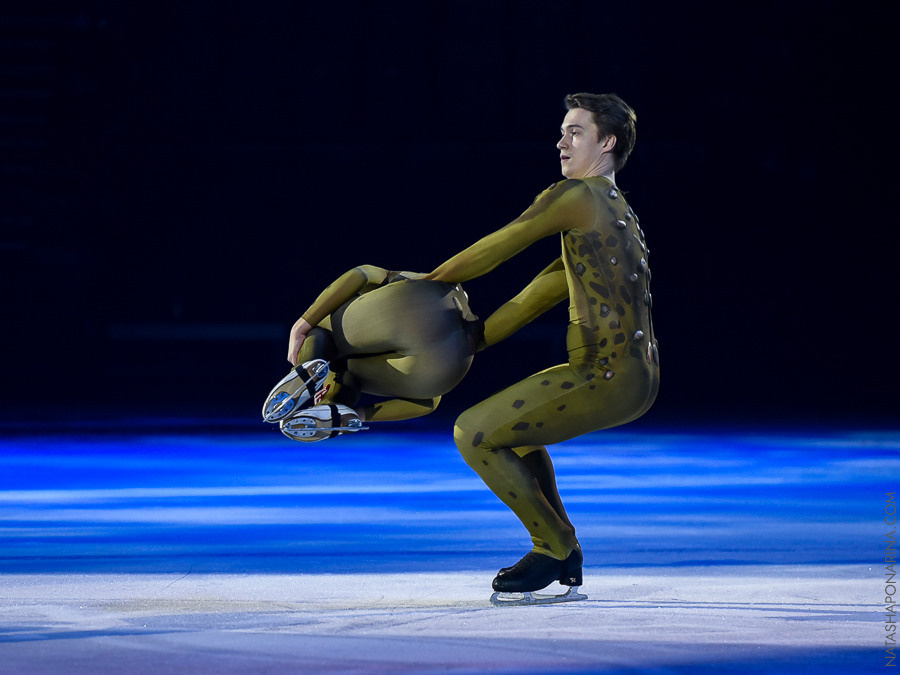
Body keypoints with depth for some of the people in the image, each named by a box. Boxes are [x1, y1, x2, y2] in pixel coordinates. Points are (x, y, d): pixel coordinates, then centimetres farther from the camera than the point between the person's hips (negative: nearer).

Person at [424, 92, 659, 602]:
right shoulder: (616, 210, 23)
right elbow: (541, 294, 24)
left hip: (608, 377, -10)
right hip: (636, 376, 10)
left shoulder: (577, 196, -7)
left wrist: (434, 280, 12)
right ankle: (567, 562, 26)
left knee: (474, 434, -7)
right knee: (514, 422, 30)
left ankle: (554, 547, 2)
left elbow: (499, 248, -2)